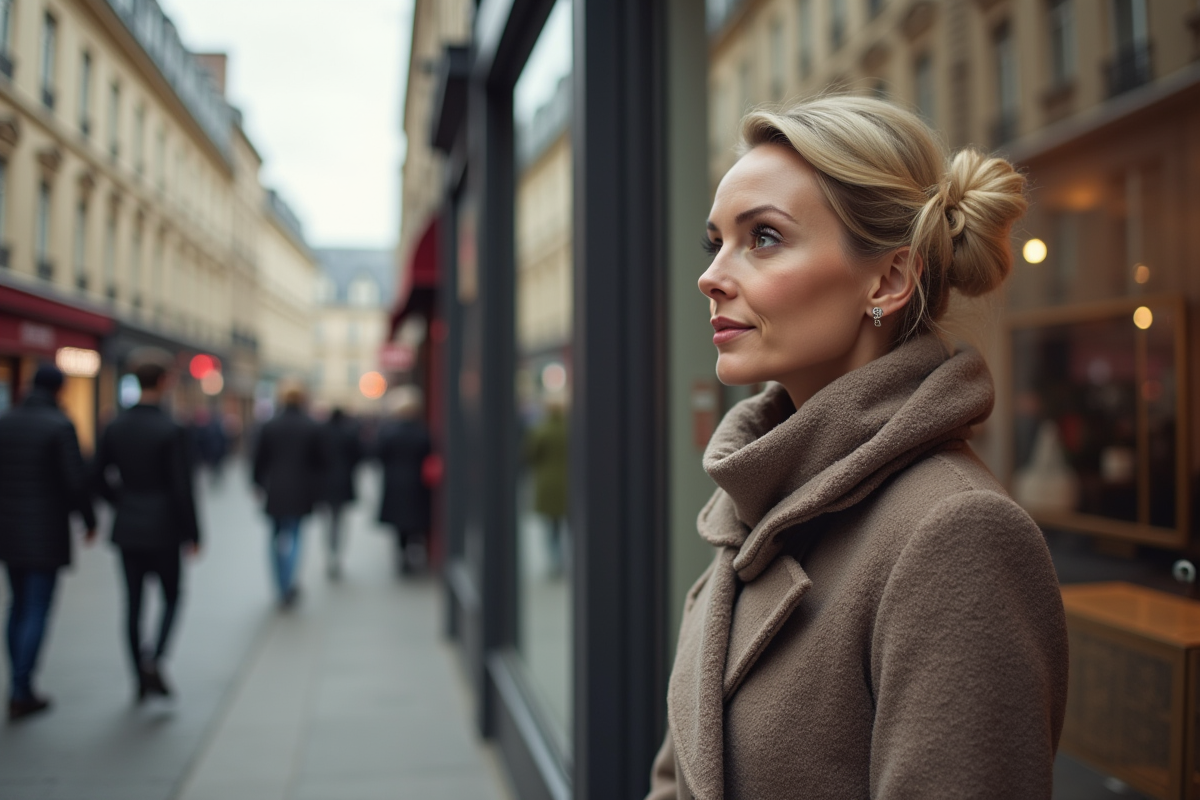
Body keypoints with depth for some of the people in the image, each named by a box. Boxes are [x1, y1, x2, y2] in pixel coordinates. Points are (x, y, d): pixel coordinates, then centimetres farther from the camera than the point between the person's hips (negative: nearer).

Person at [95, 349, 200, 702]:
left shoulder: (115, 427, 1)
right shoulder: (172, 431, -15)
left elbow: (100, 477, 6)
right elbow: (182, 488, -15)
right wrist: (192, 533, -7)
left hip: (127, 528, 4)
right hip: (163, 530, -4)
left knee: (133, 603, 11)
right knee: (171, 597, 12)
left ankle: (140, 677, 19)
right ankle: (155, 659, -8)